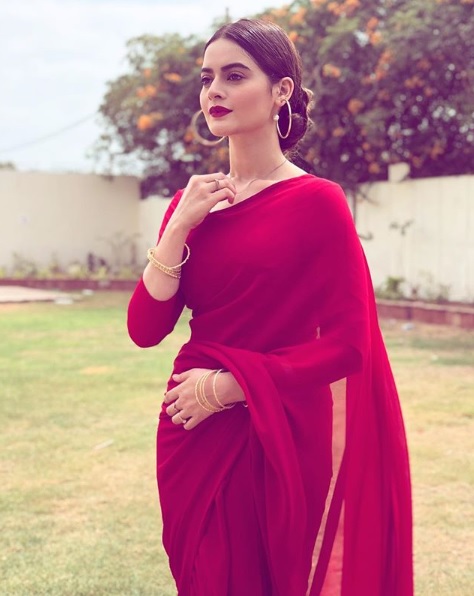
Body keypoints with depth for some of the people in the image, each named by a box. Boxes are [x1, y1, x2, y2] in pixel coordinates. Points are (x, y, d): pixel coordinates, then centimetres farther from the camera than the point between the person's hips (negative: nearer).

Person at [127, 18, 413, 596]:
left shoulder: (316, 202, -9)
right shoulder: (192, 200, 5)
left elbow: (348, 345, -12)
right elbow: (145, 329, -1)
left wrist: (228, 386, -14)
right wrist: (180, 226, -12)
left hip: (282, 437, -4)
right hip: (193, 435, 5)